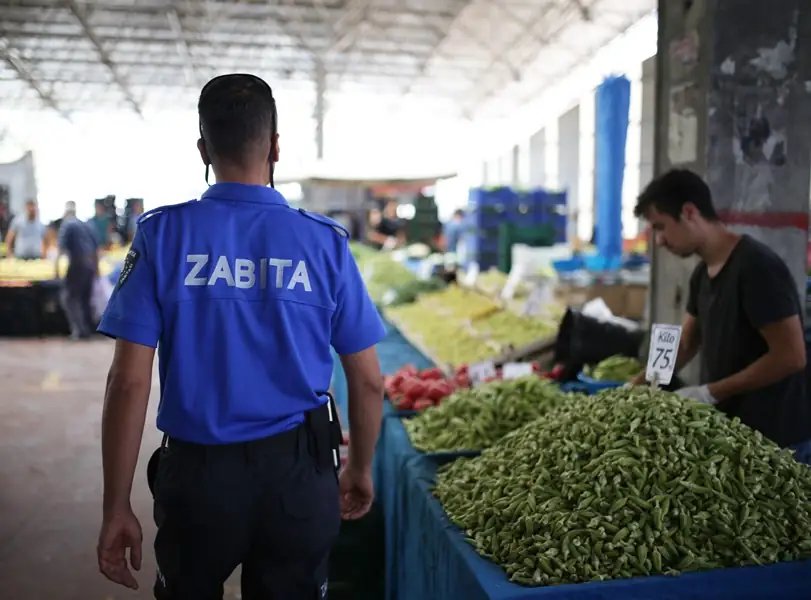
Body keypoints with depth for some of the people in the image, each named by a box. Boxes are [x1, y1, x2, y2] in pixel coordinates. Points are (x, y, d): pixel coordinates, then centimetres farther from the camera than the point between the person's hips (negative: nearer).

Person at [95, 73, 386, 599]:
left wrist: (117, 507, -2)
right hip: (298, 475, 0)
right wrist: (361, 469, 13)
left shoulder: (163, 235, -8)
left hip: (197, 473, 0)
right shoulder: (326, 241, -7)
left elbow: (129, 382, -11)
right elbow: (368, 382, -4)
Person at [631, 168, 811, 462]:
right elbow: (685, 344, 13)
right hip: (728, 427, 8)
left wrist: (709, 393, -19)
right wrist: (637, 386, 3)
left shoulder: (756, 266, -20)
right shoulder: (702, 273, 6)